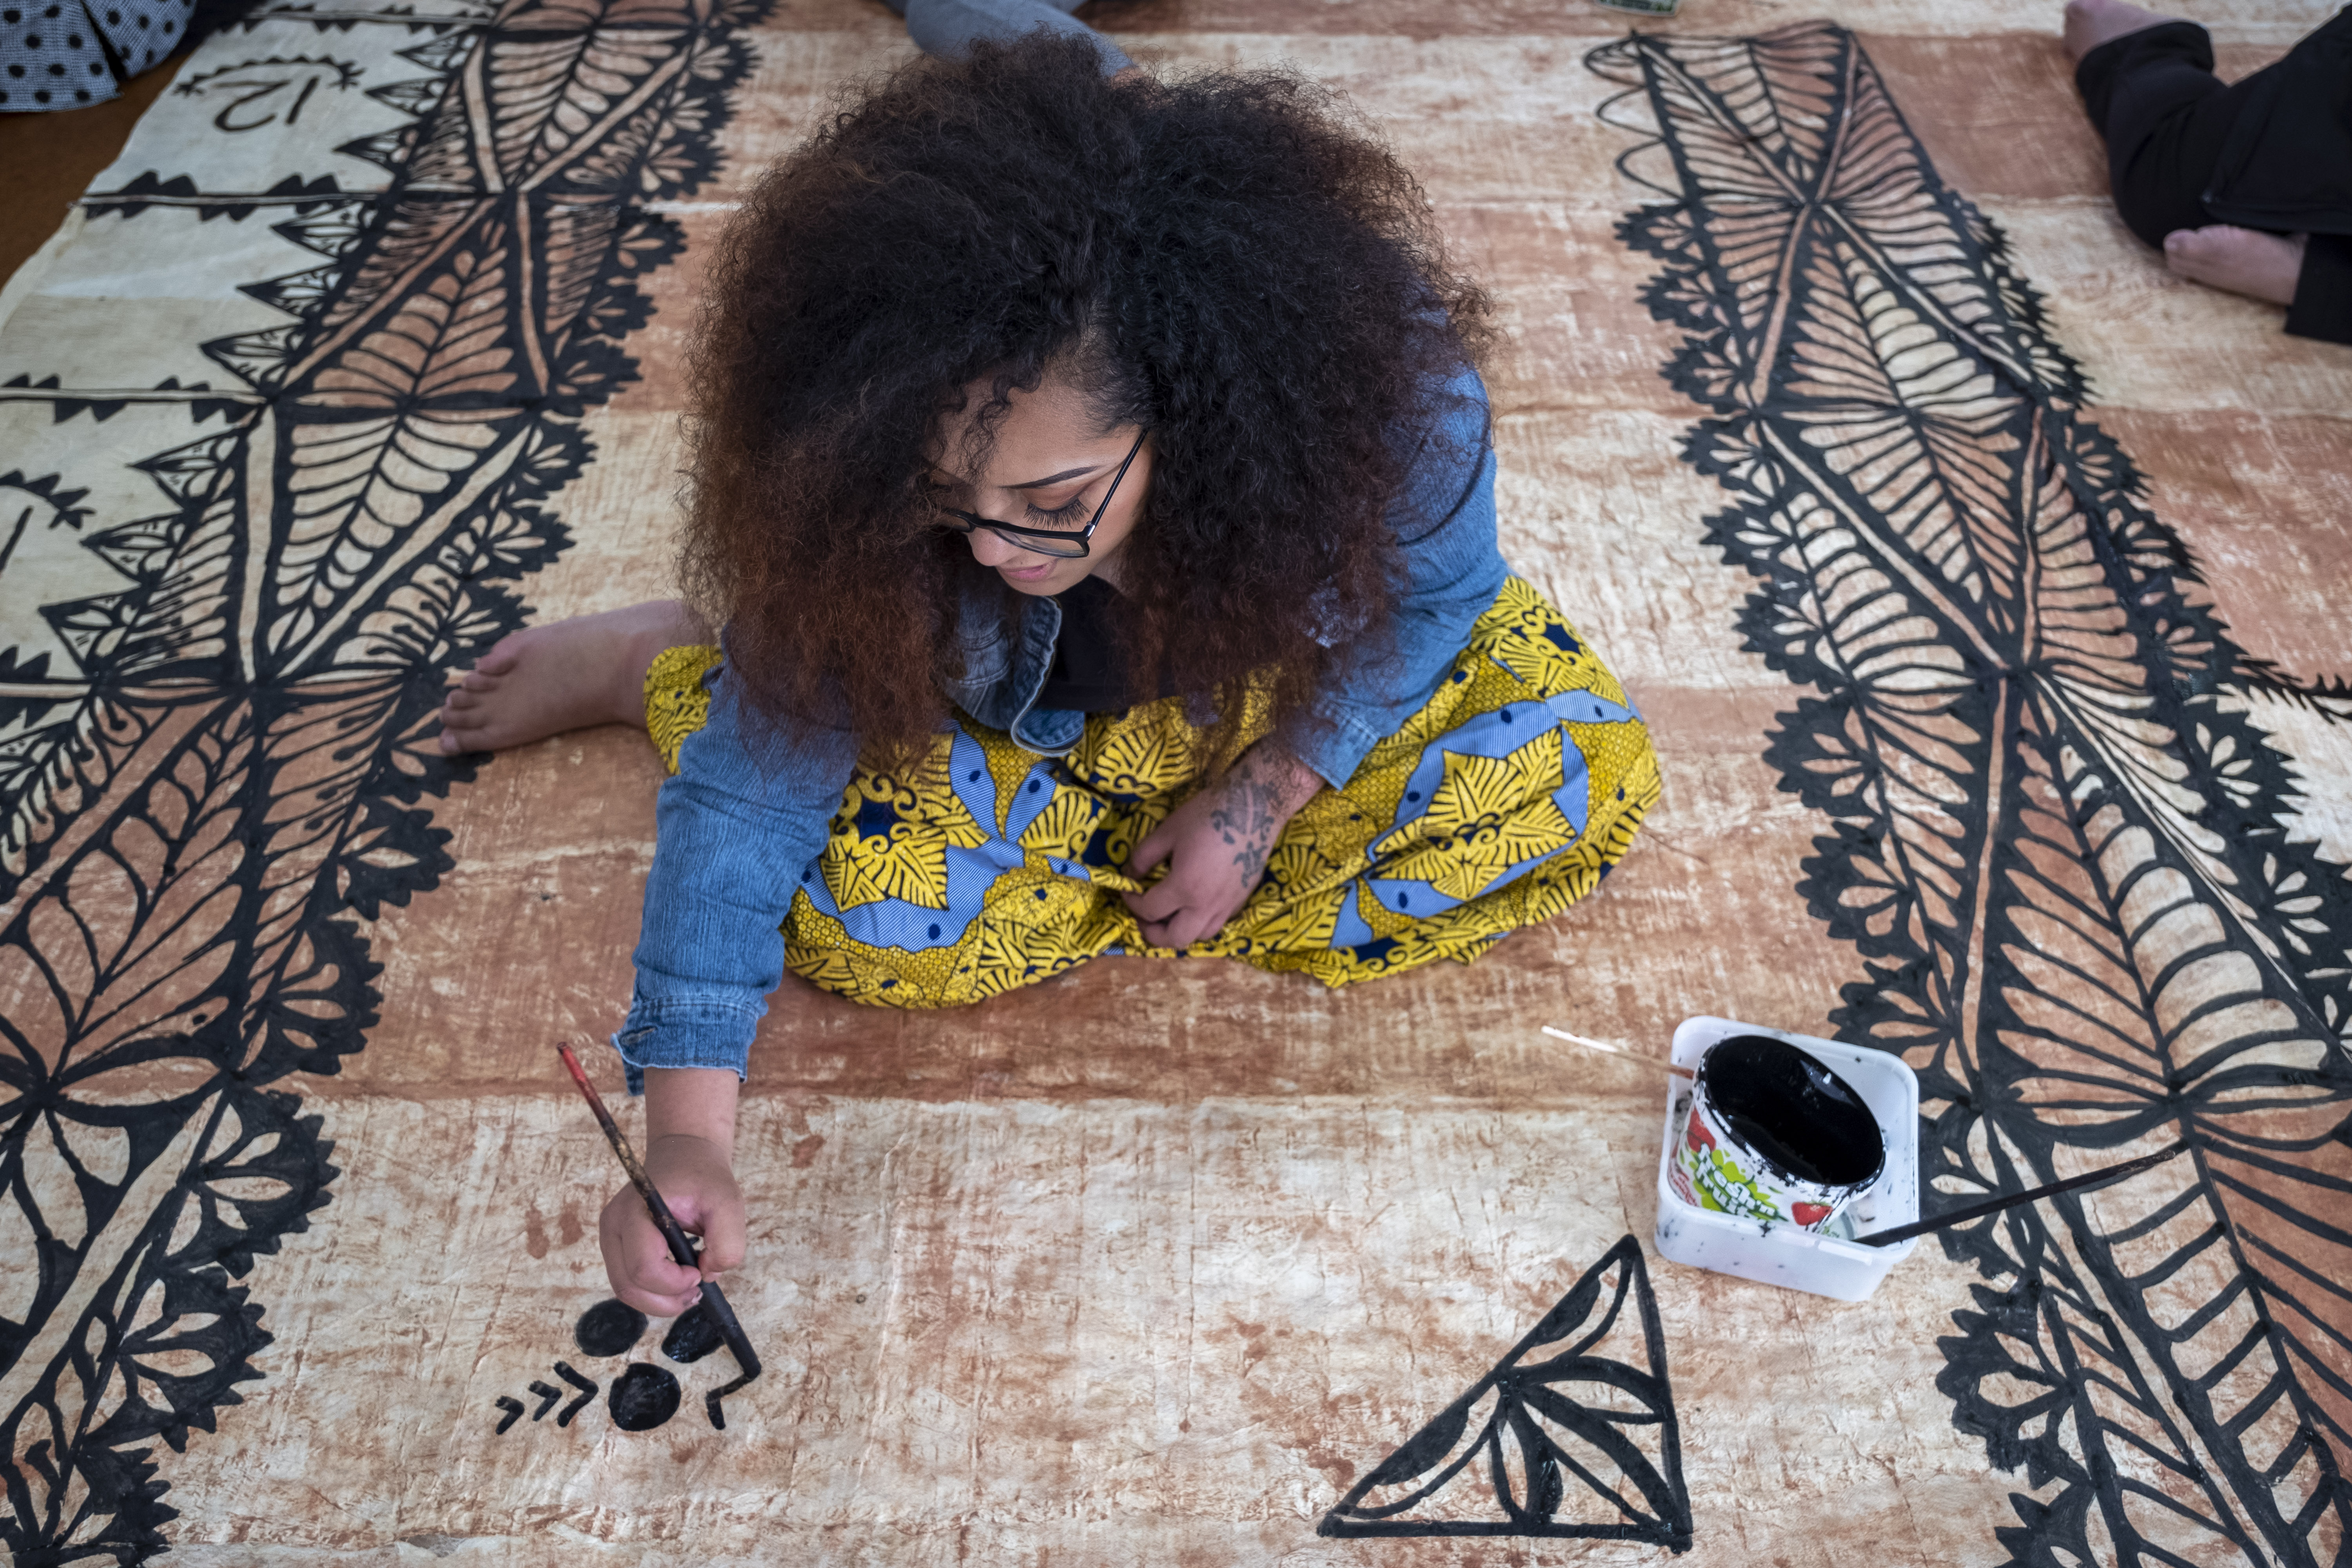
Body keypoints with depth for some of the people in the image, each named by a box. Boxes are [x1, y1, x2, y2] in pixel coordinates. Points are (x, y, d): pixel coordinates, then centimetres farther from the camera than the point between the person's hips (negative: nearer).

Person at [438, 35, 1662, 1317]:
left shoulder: (1387, 388, -34)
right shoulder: (871, 488, -32)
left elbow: (1435, 592, -13)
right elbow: (750, 796, -26)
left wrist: (1270, 787, -25)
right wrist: (686, 1135, -30)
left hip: (1296, 705, 3)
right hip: (1028, 733, -2)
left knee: (1584, 766, -16)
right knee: (864, 905, -29)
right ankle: (660, 665, 5)